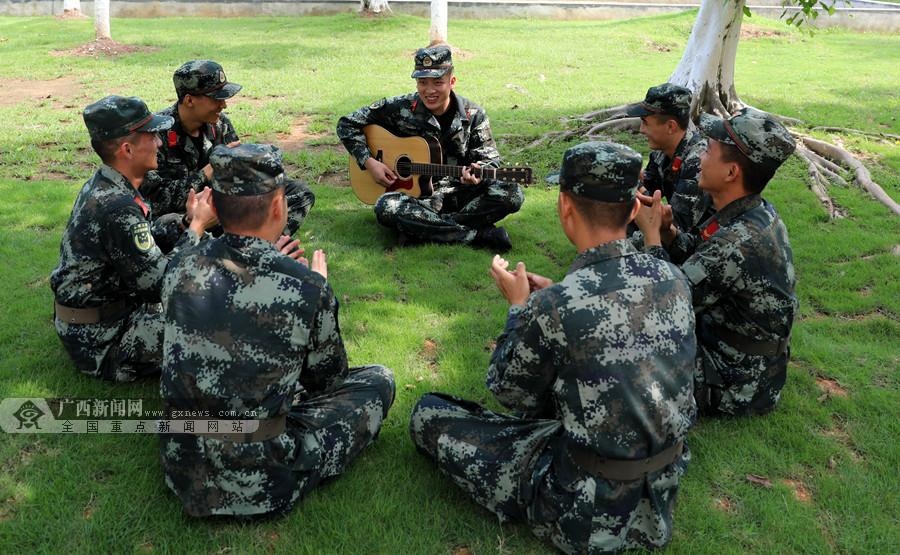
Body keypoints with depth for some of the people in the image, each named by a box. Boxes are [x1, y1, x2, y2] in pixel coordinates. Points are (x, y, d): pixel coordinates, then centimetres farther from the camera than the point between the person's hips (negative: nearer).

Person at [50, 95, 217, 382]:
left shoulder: (102, 184, 0)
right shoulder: (118, 208, -30)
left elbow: (144, 233, 13)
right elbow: (160, 285, -27)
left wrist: (188, 220, -5)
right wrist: (198, 225, -17)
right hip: (98, 336, -10)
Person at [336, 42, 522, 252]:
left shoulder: (473, 116, -1)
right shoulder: (400, 109, -5)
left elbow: (490, 159, 3)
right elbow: (347, 124, 2)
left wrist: (477, 173, -21)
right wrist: (369, 162, -10)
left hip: (460, 193, 1)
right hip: (416, 194, -1)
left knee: (511, 194, -25)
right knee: (386, 207, -37)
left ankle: (423, 229, -25)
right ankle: (479, 234, -30)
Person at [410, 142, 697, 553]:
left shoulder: (553, 308, -28)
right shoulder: (673, 279, -8)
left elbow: (510, 394, -9)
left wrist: (520, 307, 2)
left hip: (592, 514, -7)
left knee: (428, 415, 6)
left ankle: (540, 508, 12)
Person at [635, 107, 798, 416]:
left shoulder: (737, 243, -35)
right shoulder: (759, 214, -4)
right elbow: (695, 252, 7)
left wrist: (651, 234, -15)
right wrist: (664, 227, -13)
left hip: (737, 387, -8)